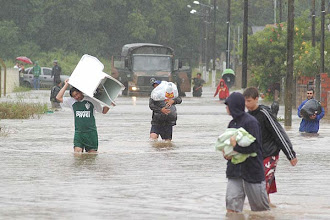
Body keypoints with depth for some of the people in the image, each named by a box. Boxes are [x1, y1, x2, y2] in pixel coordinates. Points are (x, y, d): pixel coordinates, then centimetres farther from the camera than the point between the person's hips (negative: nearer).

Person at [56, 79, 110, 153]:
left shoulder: (91, 100, 3)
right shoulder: (71, 101, 8)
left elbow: (103, 111, 13)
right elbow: (58, 98, 1)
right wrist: (66, 85, 2)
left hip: (91, 132, -1)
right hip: (78, 132, 1)